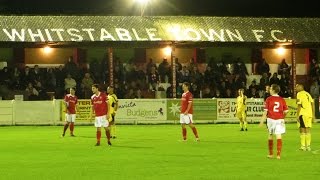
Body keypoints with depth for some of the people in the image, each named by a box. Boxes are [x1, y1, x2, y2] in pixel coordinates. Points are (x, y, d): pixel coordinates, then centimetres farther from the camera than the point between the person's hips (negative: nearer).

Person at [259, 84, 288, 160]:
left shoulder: (268, 99, -5)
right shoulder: (282, 100, 1)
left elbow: (265, 111, -7)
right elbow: (286, 111, 3)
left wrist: (262, 121, -2)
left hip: (271, 119, -1)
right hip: (280, 120, 1)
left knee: (270, 136, 15)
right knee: (279, 136, -2)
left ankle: (270, 154, 23)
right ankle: (278, 154, -10)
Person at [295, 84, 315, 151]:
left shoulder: (299, 94, -5)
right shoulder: (308, 94, 16)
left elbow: (299, 105, -12)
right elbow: (312, 104, 13)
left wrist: (298, 116, -10)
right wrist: (313, 115, 15)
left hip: (303, 114, -6)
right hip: (309, 114, 6)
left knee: (302, 130, -1)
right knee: (308, 130, 11)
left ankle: (303, 146, -2)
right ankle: (308, 146, 12)